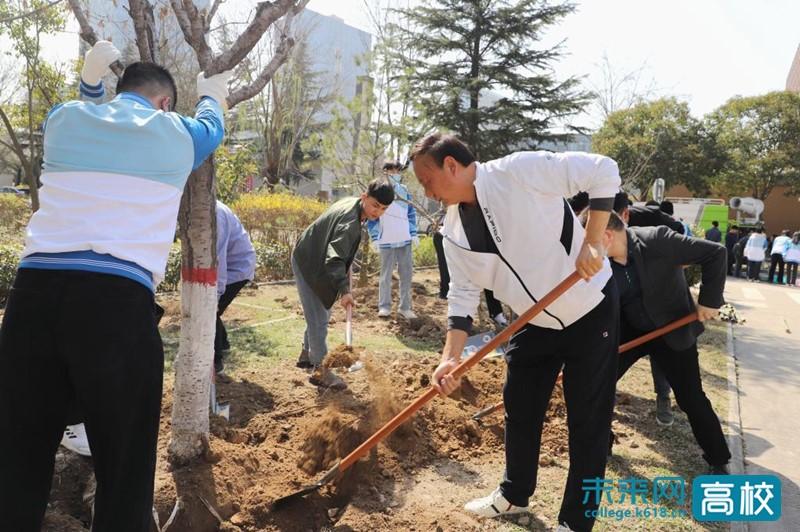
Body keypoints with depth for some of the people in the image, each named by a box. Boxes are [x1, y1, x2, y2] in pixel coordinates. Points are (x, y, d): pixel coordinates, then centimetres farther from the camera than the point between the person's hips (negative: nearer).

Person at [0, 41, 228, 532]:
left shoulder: (65, 119, 18)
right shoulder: (175, 133, 13)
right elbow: (211, 127, 38)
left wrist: (90, 80, 50)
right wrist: (212, 95, 57)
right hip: (118, 301, -4)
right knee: (124, 465, 6)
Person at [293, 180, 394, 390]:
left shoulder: (351, 204, -1)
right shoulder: (350, 221, -31)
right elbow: (334, 257, -43)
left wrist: (346, 270, 16)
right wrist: (344, 290, -53)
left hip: (317, 260, 10)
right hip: (307, 263, -10)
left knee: (322, 314, 19)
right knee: (318, 318, -8)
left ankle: (307, 354, 35)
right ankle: (320, 370, -1)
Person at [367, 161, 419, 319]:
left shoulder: (404, 190, 9)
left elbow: (411, 213, 14)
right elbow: (372, 217, -1)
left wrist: (413, 234, 7)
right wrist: (375, 238, -7)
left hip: (405, 240, 4)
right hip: (386, 241, -4)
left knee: (406, 274, 7)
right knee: (386, 274, 4)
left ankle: (405, 307, 15)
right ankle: (384, 306, 12)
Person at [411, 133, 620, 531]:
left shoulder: (519, 170, -24)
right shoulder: (453, 231, -4)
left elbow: (604, 172, -22)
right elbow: (463, 295, -1)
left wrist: (592, 243, -27)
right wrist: (450, 357, -10)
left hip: (591, 311, -6)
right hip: (535, 324, 7)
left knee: (588, 421, 4)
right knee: (519, 409, 17)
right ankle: (514, 495, 40)